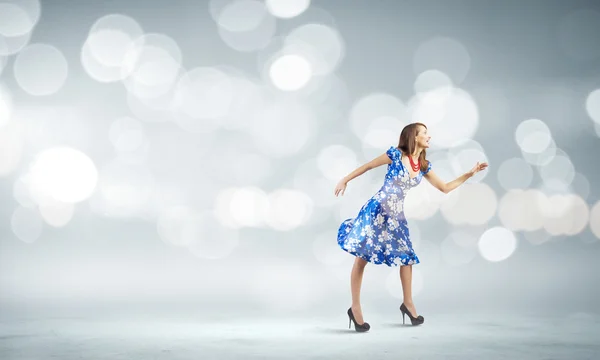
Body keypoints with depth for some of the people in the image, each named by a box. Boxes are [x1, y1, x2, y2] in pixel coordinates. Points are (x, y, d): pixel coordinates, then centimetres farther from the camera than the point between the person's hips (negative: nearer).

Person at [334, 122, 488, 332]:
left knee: (406, 257, 9)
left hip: (395, 215, 7)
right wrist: (345, 180, 0)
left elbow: (445, 188, 13)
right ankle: (355, 307, 1)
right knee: (362, 255, -6)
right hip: (376, 209, -6)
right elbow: (367, 166, -1)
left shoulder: (424, 166, 6)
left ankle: (407, 303, 25)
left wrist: (470, 174, 10)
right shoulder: (395, 155, -11)